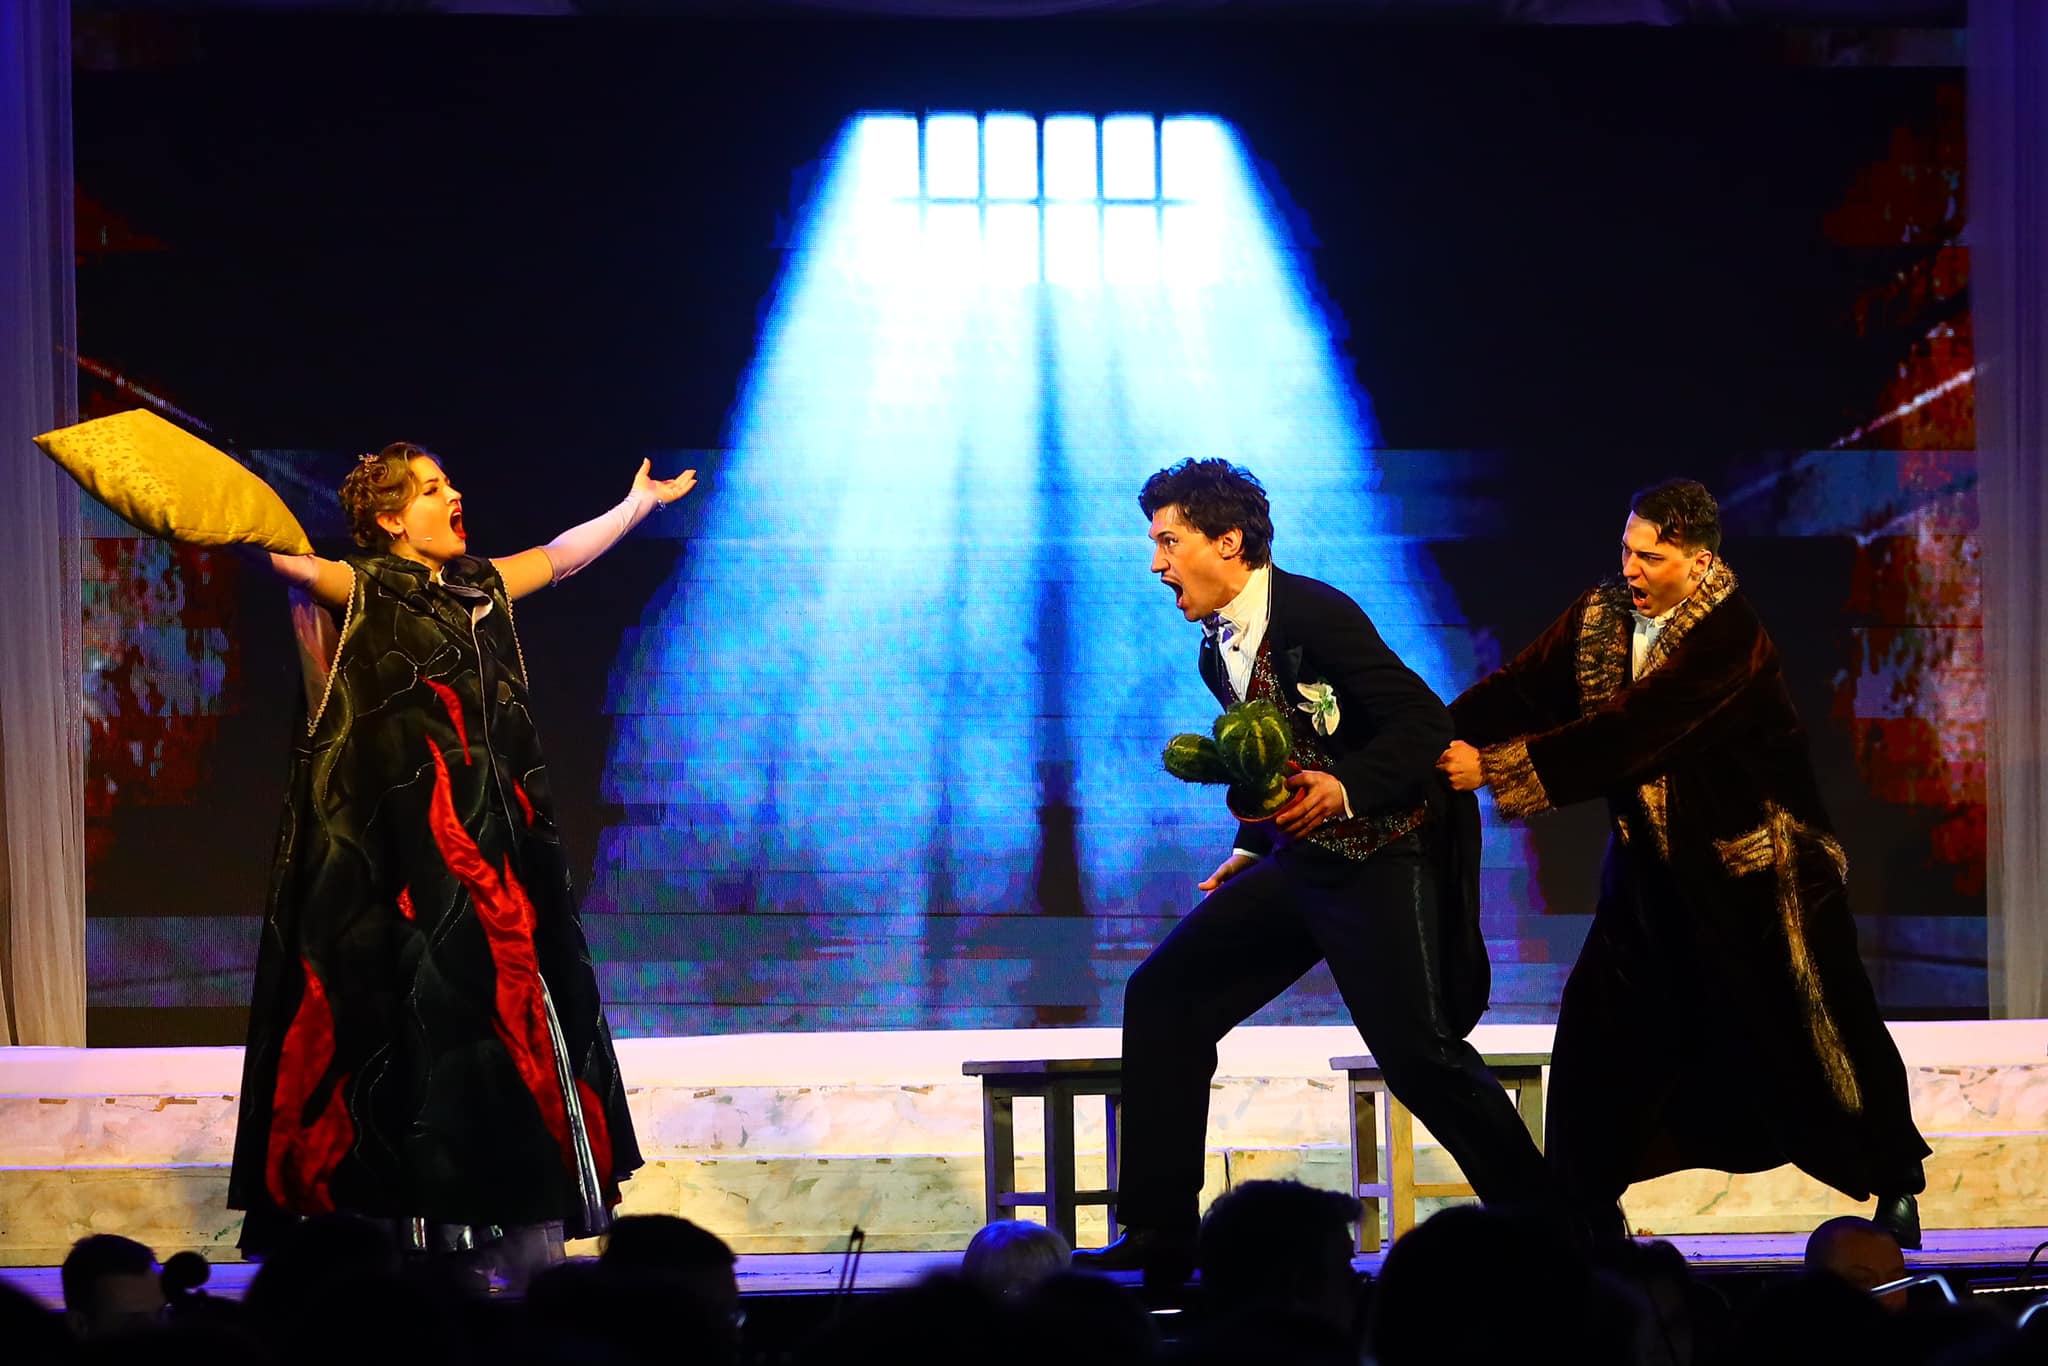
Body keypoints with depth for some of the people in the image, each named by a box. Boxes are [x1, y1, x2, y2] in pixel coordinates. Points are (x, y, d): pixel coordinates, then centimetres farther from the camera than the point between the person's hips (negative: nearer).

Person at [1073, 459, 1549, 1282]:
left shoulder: (1315, 613, -16)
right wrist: (1254, 849, 19)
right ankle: (1160, 1234, 7)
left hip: (1382, 858, -8)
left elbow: (1422, 725, -20)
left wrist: (1344, 789, -33)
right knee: (1163, 997, 1)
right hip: (1300, 862, 9)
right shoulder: (1218, 652, 10)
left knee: (1418, 1051, -15)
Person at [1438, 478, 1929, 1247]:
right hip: (1656, 862, 6)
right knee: (1600, 1025, -2)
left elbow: (1627, 729, -32)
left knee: (1818, 1028, 6)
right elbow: (1525, 686, -11)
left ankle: (1896, 1183, 25)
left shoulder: (1728, 636, -25)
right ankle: (1585, 1206, 9)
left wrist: (1497, 767, -35)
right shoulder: (1601, 615, -3)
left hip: (1753, 864, -6)